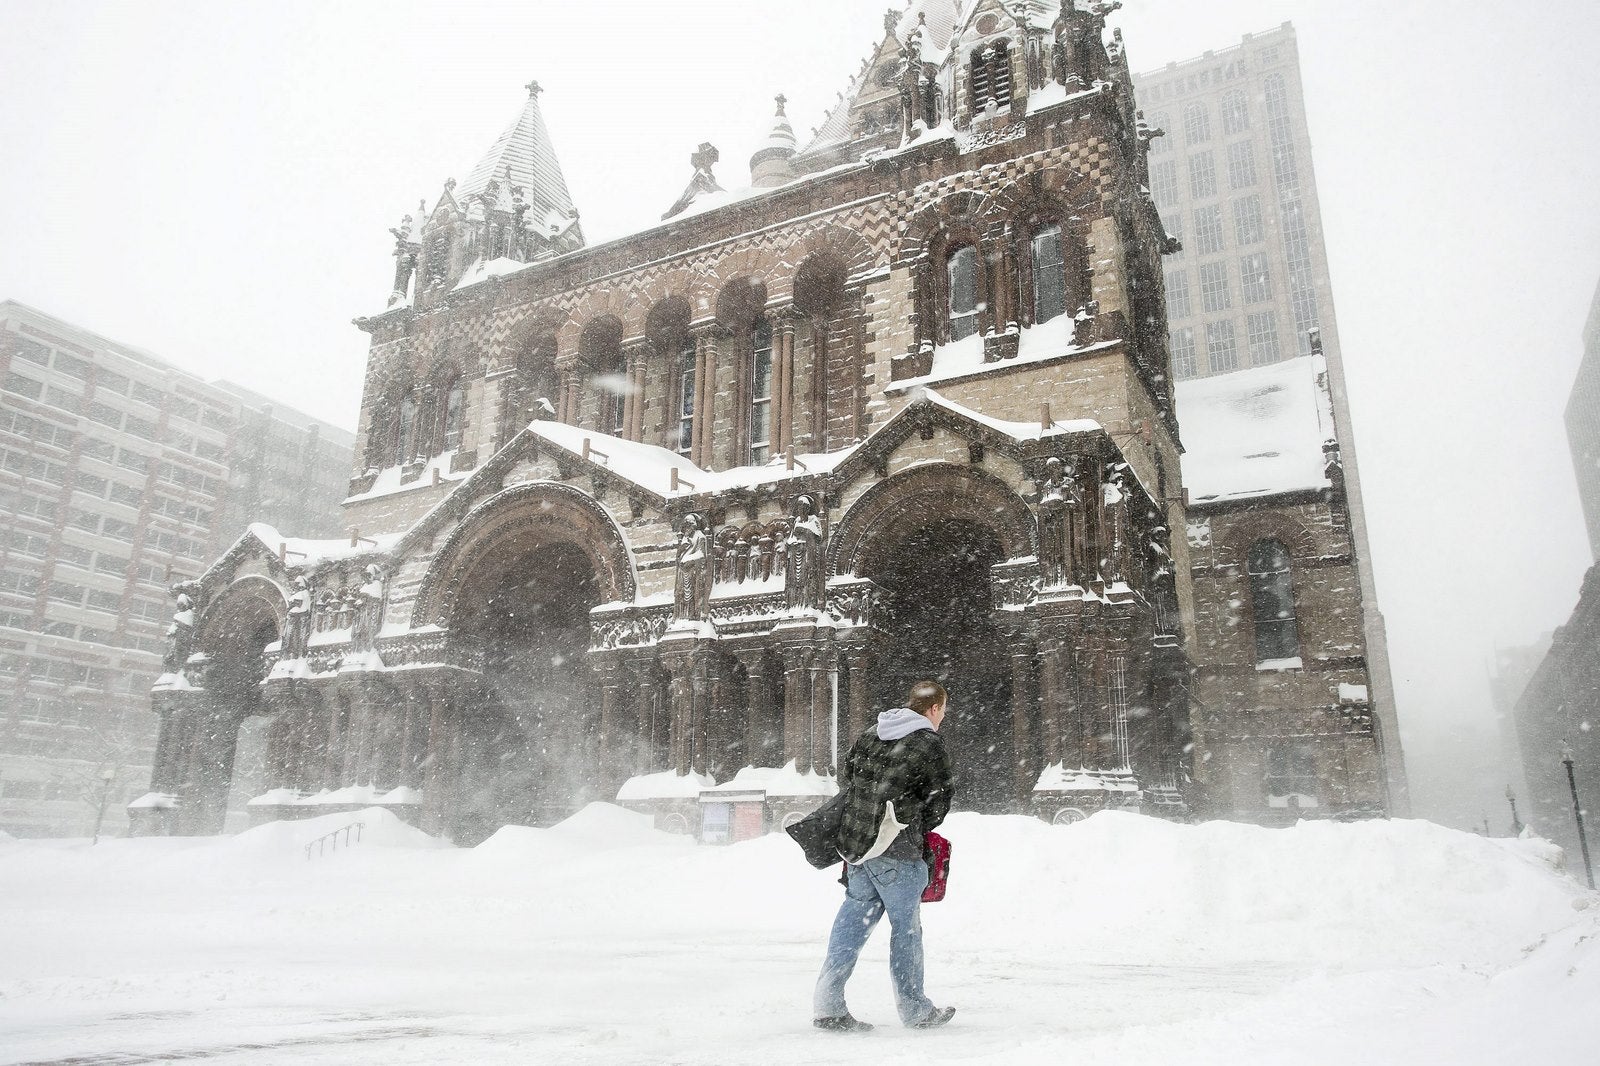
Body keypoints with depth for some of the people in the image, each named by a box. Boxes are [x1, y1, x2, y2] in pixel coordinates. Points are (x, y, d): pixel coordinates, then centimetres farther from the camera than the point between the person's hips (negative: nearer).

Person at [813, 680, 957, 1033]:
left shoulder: (871, 734, 11)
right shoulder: (929, 743, -7)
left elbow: (844, 777, 17)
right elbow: (940, 799, -2)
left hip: (853, 841, 6)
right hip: (897, 850, -6)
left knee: (854, 918, 13)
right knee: (906, 926, 8)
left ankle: (828, 1006, 10)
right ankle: (915, 1010, 22)